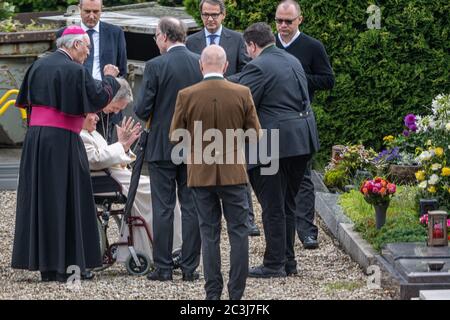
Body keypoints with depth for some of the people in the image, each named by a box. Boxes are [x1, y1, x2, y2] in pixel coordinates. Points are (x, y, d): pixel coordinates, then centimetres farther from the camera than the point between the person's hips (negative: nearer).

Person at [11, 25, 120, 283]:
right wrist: (109, 78, 6)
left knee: (40, 198, 9)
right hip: (63, 141, -7)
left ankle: (45, 265, 10)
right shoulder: (74, 70, -12)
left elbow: (27, 99, 20)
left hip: (35, 139, 7)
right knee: (68, 200, 0)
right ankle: (66, 265, 0)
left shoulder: (38, 66, 11)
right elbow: (99, 98, -10)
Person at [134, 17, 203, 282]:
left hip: (162, 147, -3)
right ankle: (190, 267, 8)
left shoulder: (156, 66, -12)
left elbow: (142, 110, -11)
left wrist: (148, 115, 11)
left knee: (163, 208, 2)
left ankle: (164, 268, 3)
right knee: (192, 207, 7)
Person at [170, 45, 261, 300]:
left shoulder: (186, 96, -9)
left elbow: (175, 136, 0)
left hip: (201, 173, 1)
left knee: (209, 234, 8)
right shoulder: (242, 94, -8)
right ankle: (236, 293, 6)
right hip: (234, 173, -1)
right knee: (239, 232, 7)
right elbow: (254, 134, 1)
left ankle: (213, 294, 9)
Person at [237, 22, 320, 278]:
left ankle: (275, 264, 2)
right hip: (302, 141, 8)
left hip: (273, 145, -8)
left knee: (273, 207, -1)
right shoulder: (293, 62, 14)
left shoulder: (257, 68, -13)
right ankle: (288, 261, 21)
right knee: (288, 204, 16)